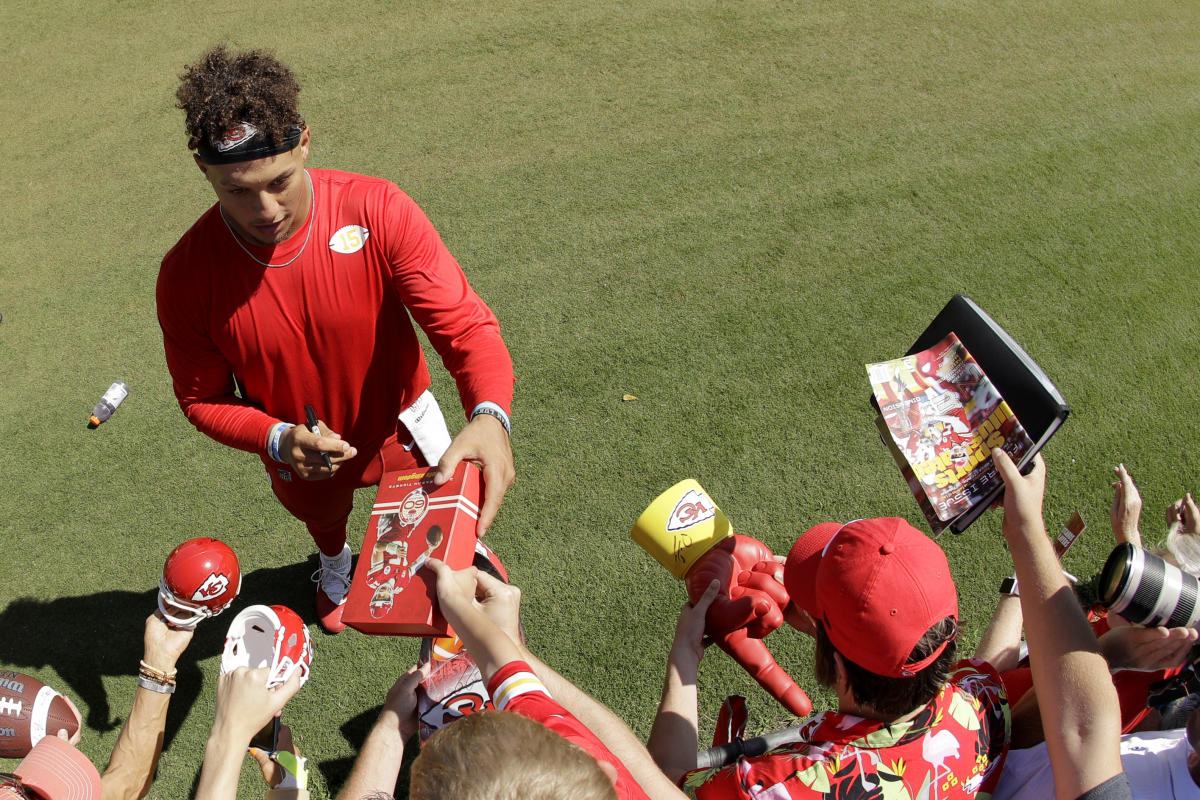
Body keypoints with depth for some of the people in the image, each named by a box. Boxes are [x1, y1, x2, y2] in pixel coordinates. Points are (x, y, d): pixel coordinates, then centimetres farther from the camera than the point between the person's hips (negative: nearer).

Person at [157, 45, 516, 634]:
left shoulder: (378, 211, -32)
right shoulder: (186, 275, -27)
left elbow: (464, 323, -33)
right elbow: (203, 398, -13)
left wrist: (489, 416, -53)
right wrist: (277, 441, -34)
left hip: (403, 425, -1)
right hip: (300, 458, 2)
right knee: (322, 518, 36)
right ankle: (334, 563, 75)